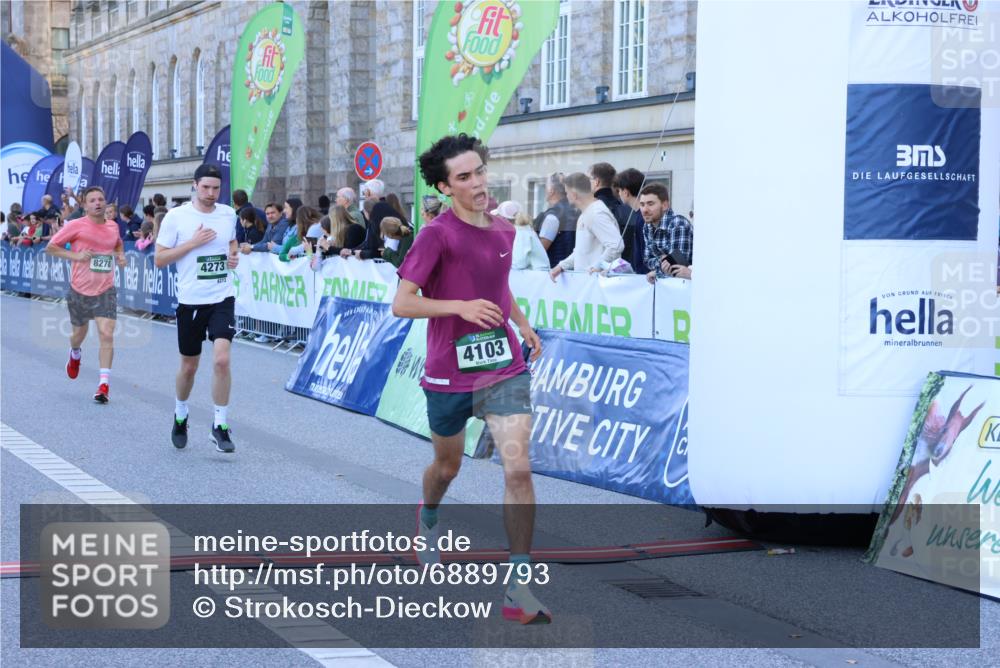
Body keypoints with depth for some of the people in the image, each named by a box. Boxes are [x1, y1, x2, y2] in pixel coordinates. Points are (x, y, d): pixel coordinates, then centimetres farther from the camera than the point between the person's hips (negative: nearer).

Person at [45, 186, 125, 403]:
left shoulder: (113, 226, 4)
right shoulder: (76, 226, -9)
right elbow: (50, 247, -4)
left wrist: (120, 255, 4)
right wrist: (75, 255, -16)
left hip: (105, 291, 1)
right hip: (80, 290, -1)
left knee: (107, 334, -14)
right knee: (79, 333, 16)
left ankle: (104, 384, -13)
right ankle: (75, 353, 54)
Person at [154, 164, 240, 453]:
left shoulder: (228, 214, 5)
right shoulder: (176, 216, -7)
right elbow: (159, 259, -6)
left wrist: (234, 256, 3)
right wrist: (192, 243, -16)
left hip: (222, 299, 1)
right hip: (190, 301, -1)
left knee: (222, 360, -16)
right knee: (189, 366, 11)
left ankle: (220, 426, -6)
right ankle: (180, 415, 38)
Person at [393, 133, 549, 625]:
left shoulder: (503, 231, 7)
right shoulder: (437, 234, -12)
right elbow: (402, 304, -13)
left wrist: (522, 323, 19)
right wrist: (461, 307, -23)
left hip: (505, 367, 3)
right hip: (450, 373, -3)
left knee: (518, 468, -13)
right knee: (447, 466, 18)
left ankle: (519, 590, -9)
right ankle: (428, 519, 55)